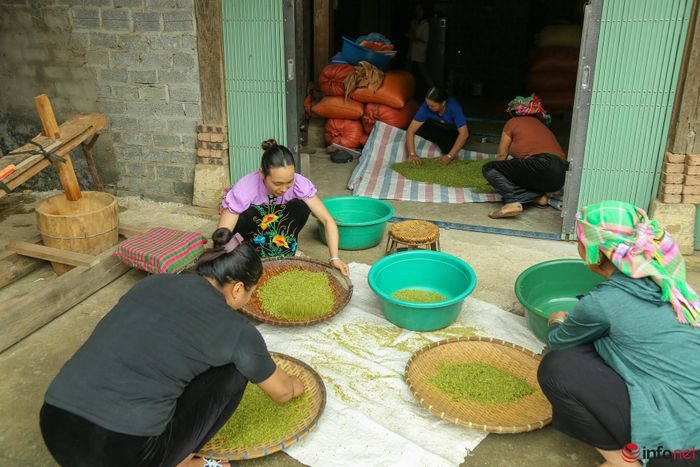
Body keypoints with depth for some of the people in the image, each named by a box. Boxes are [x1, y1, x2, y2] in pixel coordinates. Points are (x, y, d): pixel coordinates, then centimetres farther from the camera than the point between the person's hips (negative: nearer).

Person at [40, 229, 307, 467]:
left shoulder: (154, 282, 14)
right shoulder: (236, 329, -2)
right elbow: (281, 393, 16)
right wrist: (294, 387, 41)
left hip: (54, 429, 6)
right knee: (233, 368, 11)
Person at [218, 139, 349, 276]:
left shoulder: (299, 183, -28)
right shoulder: (245, 188, -35)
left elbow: (327, 220, -25)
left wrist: (335, 258, -35)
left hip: (279, 231, 3)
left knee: (301, 207, -23)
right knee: (250, 214, -33)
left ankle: (283, 254, -3)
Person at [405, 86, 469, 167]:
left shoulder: (453, 106, -34)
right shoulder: (426, 106, -27)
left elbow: (464, 134, -39)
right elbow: (410, 130, -28)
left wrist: (450, 156, -46)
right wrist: (412, 154, -41)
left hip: (454, 132, -3)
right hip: (438, 132, 3)